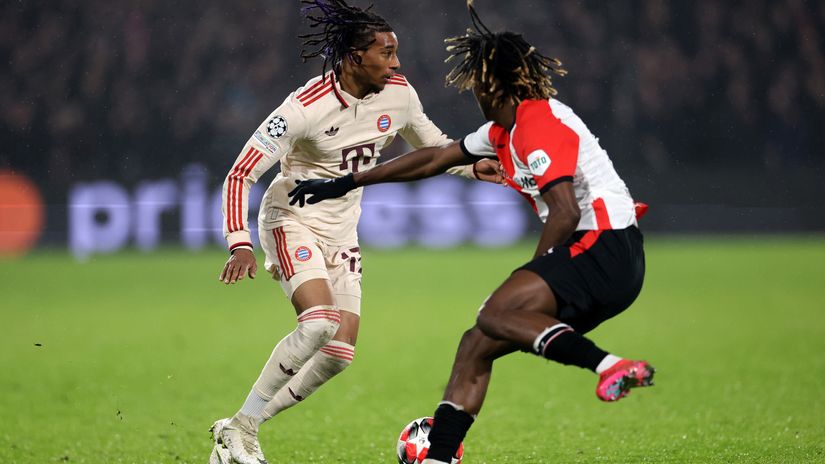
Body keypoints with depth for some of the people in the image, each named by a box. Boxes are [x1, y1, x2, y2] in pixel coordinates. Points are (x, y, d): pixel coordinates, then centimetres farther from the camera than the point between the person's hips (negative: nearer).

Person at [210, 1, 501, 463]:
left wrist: (472, 166, -4)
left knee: (340, 352, -2)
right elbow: (240, 175, -21)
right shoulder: (305, 108, -24)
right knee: (320, 322, -29)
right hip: (292, 220, -7)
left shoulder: (400, 94, -6)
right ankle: (242, 427, -16)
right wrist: (240, 245, -33)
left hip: (342, 232, 7)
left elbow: (432, 145, 16)